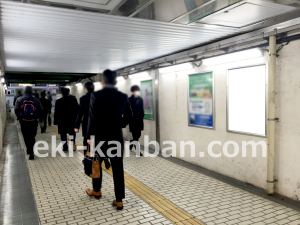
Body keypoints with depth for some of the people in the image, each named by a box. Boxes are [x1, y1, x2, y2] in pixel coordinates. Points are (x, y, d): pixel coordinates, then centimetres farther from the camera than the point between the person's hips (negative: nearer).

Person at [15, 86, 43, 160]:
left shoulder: (19, 100, -2)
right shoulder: (36, 100, -4)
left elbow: (16, 110, -5)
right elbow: (41, 111, -3)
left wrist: (19, 118, 10)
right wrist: (37, 118, 11)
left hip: (23, 121, 0)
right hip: (34, 121, 0)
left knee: (26, 137, 15)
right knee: (32, 137, 7)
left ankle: (29, 150, 22)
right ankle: (31, 152, -1)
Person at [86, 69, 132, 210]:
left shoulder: (96, 95, -11)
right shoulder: (123, 97, -2)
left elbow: (92, 117, -11)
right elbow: (128, 116, 6)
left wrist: (89, 136, -2)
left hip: (99, 136, -1)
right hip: (116, 136, 2)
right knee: (118, 168, 5)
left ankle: (96, 191, 39)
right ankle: (119, 200, 9)